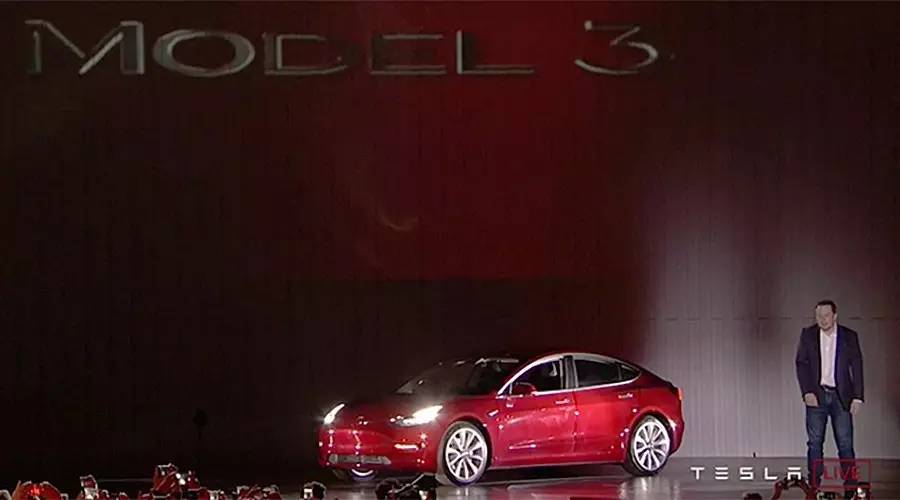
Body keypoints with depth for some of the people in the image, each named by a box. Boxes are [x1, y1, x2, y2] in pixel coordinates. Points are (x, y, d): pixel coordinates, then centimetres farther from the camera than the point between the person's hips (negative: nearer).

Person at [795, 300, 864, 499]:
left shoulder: (849, 337, 0)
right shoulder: (808, 335, 2)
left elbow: (857, 368, 1)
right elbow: (801, 364, 2)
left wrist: (857, 397, -6)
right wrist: (807, 392, -9)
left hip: (841, 396, -1)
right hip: (816, 395, 1)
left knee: (845, 443, -3)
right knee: (814, 442, 1)